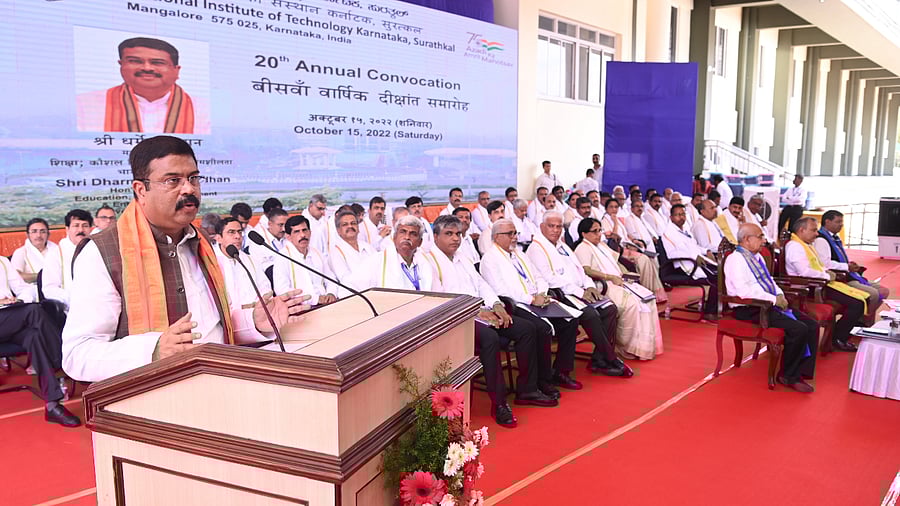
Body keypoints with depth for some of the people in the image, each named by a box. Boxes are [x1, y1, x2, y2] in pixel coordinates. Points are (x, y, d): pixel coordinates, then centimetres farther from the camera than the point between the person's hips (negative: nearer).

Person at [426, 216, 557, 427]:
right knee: (490, 337, -35)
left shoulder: (463, 260, 25)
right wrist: (477, 311, -17)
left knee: (526, 328, -3)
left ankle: (526, 390, 4)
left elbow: (481, 284, 20)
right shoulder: (430, 261, -4)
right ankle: (498, 403, -26)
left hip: (481, 312, 9)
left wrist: (496, 305, 0)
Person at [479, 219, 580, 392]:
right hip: (514, 307, -8)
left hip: (537, 302, 8)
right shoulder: (490, 259, -2)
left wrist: (542, 294, 0)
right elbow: (501, 290, -14)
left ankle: (561, 372, 3)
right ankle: (542, 379, -15)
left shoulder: (519, 255, 25)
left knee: (570, 321, -8)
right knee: (542, 328, -31)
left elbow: (538, 278, 23)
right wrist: (532, 299, -17)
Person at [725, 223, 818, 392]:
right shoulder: (736, 259, -12)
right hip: (750, 310, -10)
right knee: (799, 329, -23)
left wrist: (780, 295, 5)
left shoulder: (757, 257, 17)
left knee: (812, 326, -4)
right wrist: (773, 299, -19)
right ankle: (788, 376, -6)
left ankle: (801, 372, -2)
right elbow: (744, 291, -24)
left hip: (770, 304, 10)